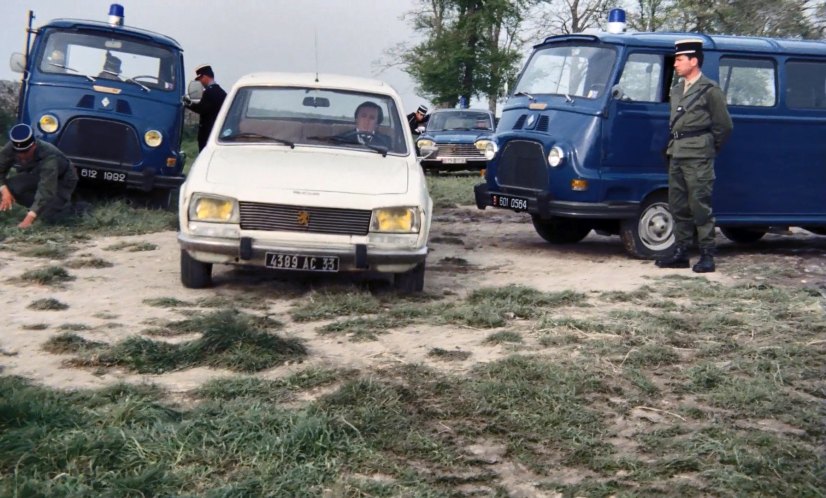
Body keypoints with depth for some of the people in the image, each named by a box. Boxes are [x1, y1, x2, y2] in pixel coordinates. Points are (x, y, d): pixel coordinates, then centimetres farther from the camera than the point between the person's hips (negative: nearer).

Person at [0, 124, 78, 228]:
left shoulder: (49, 157, -43)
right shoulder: (10, 149, -27)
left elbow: (46, 190, -46)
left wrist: (30, 217, -53)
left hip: (62, 180, -5)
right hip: (35, 175, 5)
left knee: (48, 213, -28)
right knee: (10, 188, -25)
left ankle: (62, 203, 7)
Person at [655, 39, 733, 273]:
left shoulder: (710, 90, -6)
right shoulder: (677, 89, 16)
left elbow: (724, 126, -3)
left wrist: (710, 149, 4)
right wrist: (674, 146, 14)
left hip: (697, 157, -8)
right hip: (676, 154, 8)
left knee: (700, 207, -6)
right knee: (678, 207, 10)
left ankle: (707, 256, -1)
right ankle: (680, 253, 16)